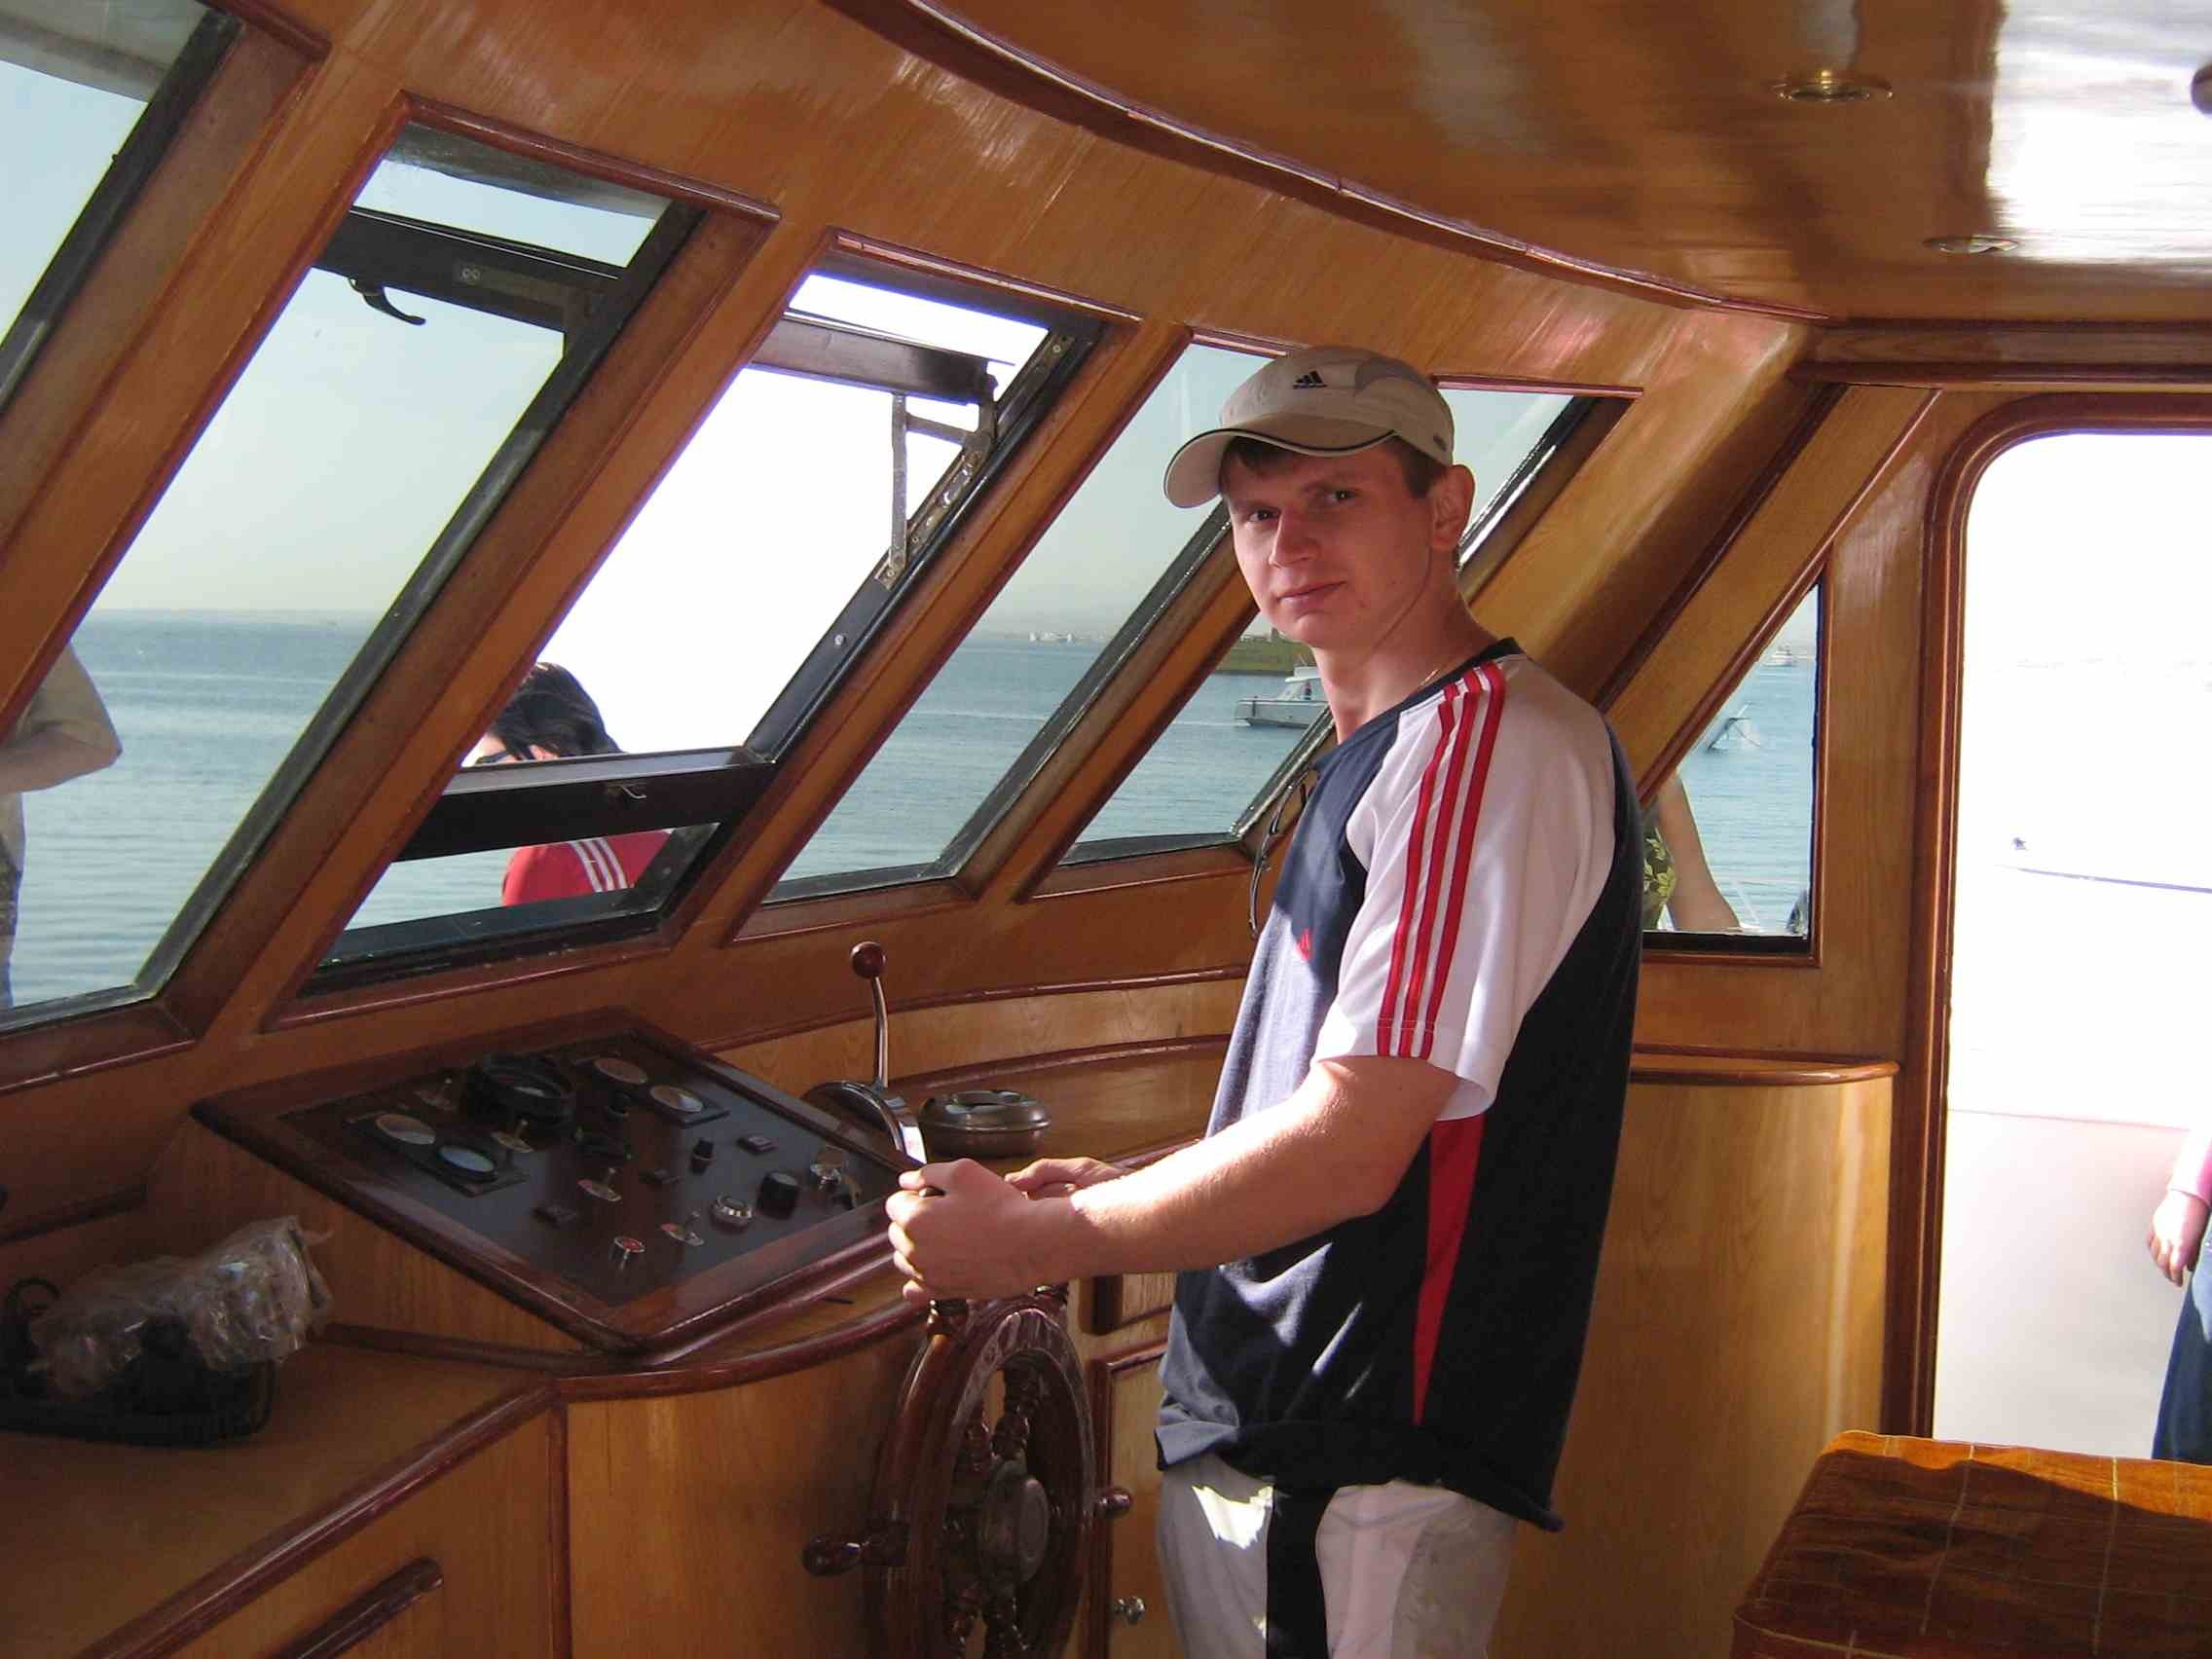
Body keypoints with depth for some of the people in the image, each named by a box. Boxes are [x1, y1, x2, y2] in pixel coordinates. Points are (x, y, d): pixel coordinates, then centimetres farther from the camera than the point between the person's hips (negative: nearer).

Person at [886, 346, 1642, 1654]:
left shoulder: (1493, 741, -18)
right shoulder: (1388, 757, 16)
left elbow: (1347, 1152, -23)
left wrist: (1027, 1240, -13)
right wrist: (1117, 1197, 12)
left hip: (1357, 1477, -10)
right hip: (1256, 1432, 10)